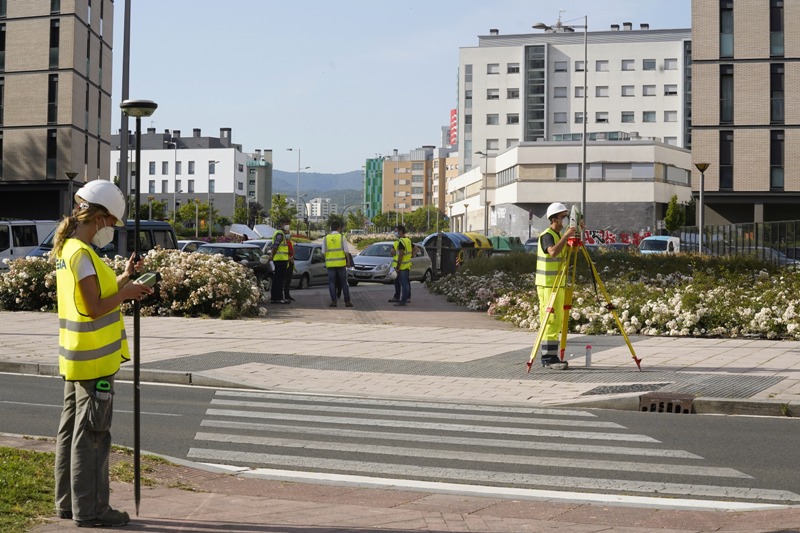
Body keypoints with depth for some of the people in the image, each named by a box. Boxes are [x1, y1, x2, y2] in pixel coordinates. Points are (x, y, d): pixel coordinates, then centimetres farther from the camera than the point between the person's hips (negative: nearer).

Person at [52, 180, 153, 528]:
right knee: (91, 434, -3)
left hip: (76, 358, 10)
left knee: (71, 430, 15)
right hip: (94, 359, -10)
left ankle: (68, 502, 24)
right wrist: (127, 292, -9)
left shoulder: (67, 249, 12)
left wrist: (123, 280, 11)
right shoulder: (81, 254, -19)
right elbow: (95, 308, -21)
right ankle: (89, 509, 3)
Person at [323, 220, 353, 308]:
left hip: (330, 264, 1)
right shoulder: (342, 237, -4)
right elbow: (346, 251, -7)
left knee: (331, 283, 5)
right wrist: (348, 261, 5)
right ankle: (347, 301, 7)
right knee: (344, 283, 7)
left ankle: (333, 301, -1)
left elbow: (323, 252, 0)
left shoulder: (326, 238, 1)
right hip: (341, 263, -1)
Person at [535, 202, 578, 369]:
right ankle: (549, 358, -9)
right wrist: (566, 236, -28)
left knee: (557, 321, 10)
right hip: (548, 285, -10)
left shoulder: (559, 235, 16)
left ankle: (550, 357, 14)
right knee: (551, 321, -10)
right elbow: (553, 252, -32)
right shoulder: (546, 235, -12)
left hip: (558, 284, 10)